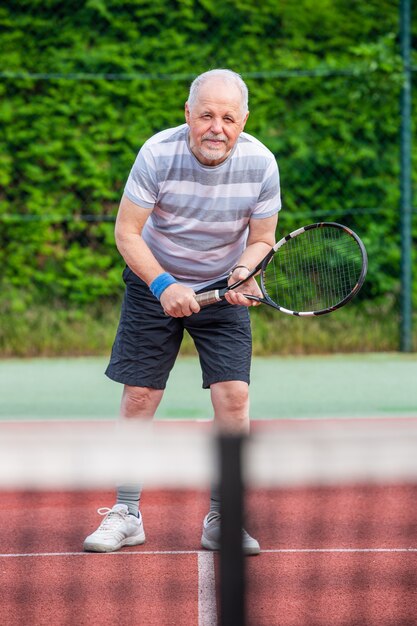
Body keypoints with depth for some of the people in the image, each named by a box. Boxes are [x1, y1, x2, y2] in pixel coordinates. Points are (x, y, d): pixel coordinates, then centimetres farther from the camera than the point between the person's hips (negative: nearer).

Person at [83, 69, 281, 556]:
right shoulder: (158, 154, -22)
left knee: (233, 395, -11)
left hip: (223, 290, 1)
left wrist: (244, 273, -26)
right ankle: (126, 515, 10)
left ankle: (221, 521, 1)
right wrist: (163, 285, -28)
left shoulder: (260, 163, -17)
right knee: (139, 396, -3)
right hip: (154, 284, -1)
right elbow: (126, 232, -16)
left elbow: (262, 239, -5)